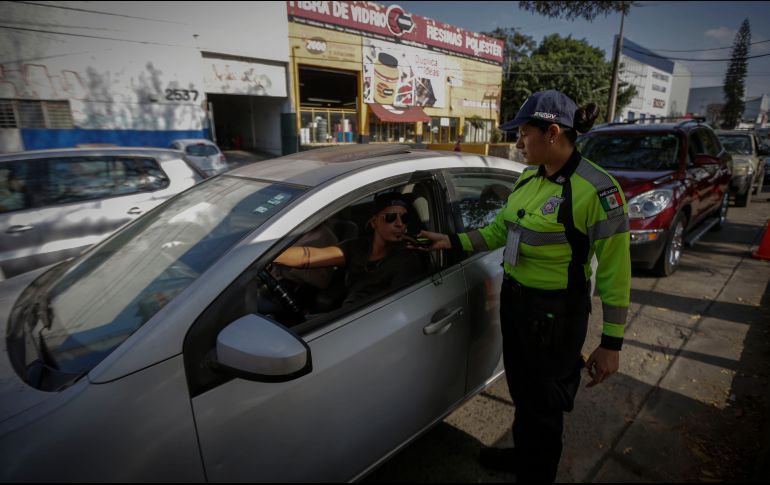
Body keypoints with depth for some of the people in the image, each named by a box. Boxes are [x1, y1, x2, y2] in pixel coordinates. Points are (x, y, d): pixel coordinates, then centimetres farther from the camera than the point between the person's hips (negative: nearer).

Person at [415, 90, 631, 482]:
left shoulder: (596, 190, -20)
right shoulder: (528, 178, 2)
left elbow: (614, 272, -17)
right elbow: (500, 230, 12)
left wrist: (611, 343, -14)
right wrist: (453, 242, 3)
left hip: (555, 312, -7)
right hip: (514, 298, 7)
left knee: (544, 401, 14)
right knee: (521, 390, 26)